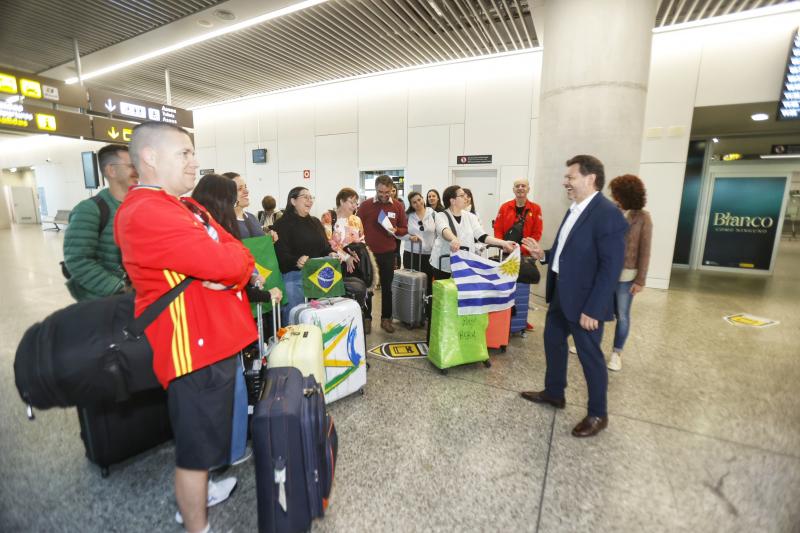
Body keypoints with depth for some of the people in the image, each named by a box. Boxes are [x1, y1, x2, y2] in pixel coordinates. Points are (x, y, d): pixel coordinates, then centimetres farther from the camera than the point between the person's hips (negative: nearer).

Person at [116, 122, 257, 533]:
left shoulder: (184, 205, 13)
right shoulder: (147, 211, -20)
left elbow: (237, 253, 9)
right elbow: (226, 262, -28)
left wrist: (232, 272, -13)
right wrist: (236, 260, -6)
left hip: (211, 337, 11)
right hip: (193, 345, -10)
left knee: (203, 431, 27)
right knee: (197, 442, 7)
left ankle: (195, 495, 50)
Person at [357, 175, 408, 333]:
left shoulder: (398, 206, 0)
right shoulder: (365, 205, -4)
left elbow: (404, 229, 6)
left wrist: (395, 230, -16)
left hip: (388, 253, 1)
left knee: (387, 287, 9)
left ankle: (386, 318, 22)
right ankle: (366, 318, 22)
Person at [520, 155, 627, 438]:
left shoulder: (607, 214, -19)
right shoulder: (574, 210, 10)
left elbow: (611, 267, -22)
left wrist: (593, 309, -23)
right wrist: (544, 255, 2)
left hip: (584, 300, -9)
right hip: (560, 293, 9)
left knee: (590, 355, 6)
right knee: (553, 341, 20)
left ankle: (597, 414, 27)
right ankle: (553, 392, 40)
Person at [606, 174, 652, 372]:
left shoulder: (642, 218, -5)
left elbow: (644, 251, -5)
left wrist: (640, 280, -7)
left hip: (625, 275, -2)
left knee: (622, 315, 9)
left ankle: (617, 352, 24)